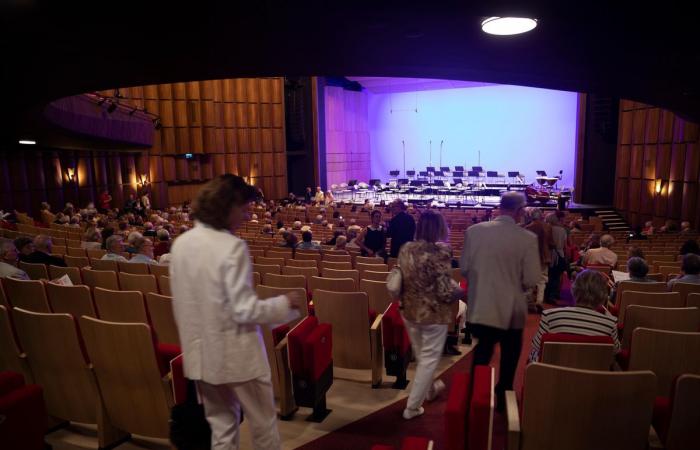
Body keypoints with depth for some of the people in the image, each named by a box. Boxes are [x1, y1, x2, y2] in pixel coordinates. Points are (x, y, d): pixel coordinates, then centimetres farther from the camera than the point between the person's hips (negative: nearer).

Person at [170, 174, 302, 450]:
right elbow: (245, 311, -23)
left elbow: (182, 303, 10)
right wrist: (286, 303, -9)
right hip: (236, 354, -7)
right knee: (263, 424, 15)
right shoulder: (232, 247, -21)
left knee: (221, 427, 21)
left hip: (201, 353, 7)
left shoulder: (180, 244, 1)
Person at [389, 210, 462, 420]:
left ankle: (429, 389, 49)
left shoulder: (406, 249, -2)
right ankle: (412, 407, 18)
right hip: (433, 314, -6)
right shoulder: (439, 252, -20)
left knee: (421, 355, 26)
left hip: (409, 310, 6)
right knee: (429, 359, 11)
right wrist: (462, 290, -1)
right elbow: (446, 292, -20)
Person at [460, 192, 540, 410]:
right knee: (508, 360, 20)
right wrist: (516, 286, 8)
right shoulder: (527, 238, -16)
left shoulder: (474, 231, -9)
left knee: (481, 354, 21)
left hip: (480, 306, 2)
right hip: (511, 310, -2)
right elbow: (531, 280, -13)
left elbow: (464, 268, -2)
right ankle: (502, 399, 33)